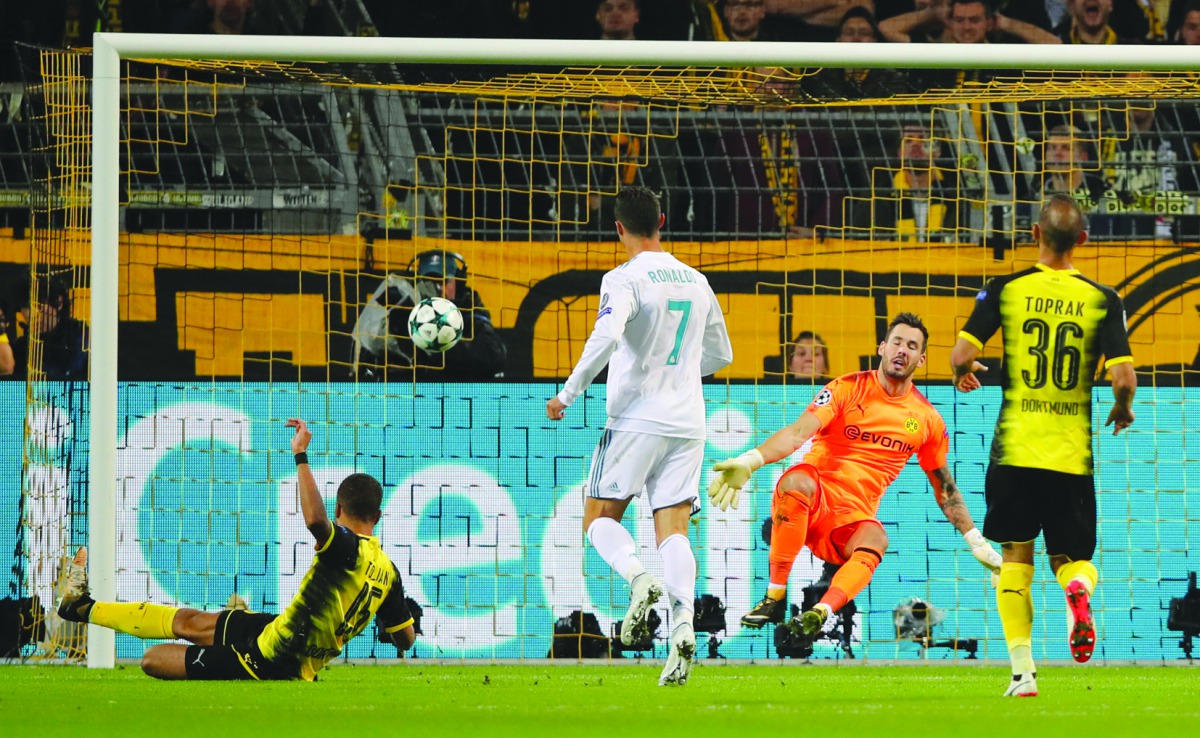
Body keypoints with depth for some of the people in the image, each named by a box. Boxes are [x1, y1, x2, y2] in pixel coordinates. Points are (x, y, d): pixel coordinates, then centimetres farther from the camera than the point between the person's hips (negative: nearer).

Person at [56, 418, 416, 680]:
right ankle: (83, 607, 39)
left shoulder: (347, 548, -23)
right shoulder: (388, 572, 0)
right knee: (189, 623, 23)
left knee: (154, 659, 5)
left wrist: (301, 455, -37)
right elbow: (406, 639, 8)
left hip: (268, 657, -9)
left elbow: (315, 520, -46)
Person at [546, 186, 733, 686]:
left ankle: (637, 577, -21)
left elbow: (605, 338, -25)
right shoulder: (696, 282, 12)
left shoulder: (625, 279, -8)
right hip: (687, 423, 5)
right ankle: (683, 622, -23)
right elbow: (721, 354, 22)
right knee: (673, 529, 0)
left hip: (636, 418, -5)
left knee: (600, 517, 8)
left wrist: (567, 396, -15)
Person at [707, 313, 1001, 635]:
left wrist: (976, 541, 23)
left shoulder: (928, 420, 12)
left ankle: (821, 612, -54)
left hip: (855, 521, 2)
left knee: (874, 541, -34)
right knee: (796, 482, -37)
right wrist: (749, 462, -31)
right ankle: (774, 597, -29)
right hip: (815, 501, -2)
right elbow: (799, 433, -14)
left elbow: (945, 489, 24)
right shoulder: (847, 389, 0)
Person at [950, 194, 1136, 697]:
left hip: (1015, 447, 0)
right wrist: (1123, 409, 13)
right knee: (1072, 557, 13)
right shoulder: (1102, 300, -2)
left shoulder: (1006, 289, -2)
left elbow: (962, 356, -7)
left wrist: (963, 374, 17)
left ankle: (1023, 670, 2)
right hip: (1073, 453, 0)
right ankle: (1078, 587, -25)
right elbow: (1123, 378, -10)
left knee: (1016, 557, 12)